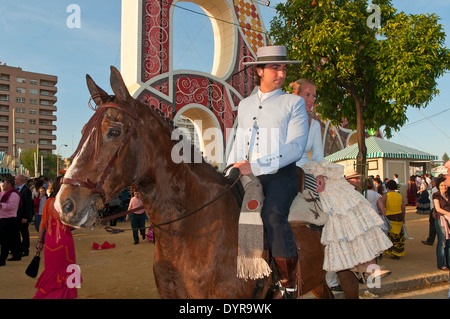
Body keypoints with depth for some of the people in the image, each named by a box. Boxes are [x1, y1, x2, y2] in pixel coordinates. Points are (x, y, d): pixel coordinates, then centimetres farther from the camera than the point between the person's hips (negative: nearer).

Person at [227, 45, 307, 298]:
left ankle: (289, 284, -13)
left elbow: (295, 147, -7)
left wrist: (256, 166, -17)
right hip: (246, 174, 5)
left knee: (272, 215, -28)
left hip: (281, 173, -5)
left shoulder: (294, 102, 5)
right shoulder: (244, 105, 19)